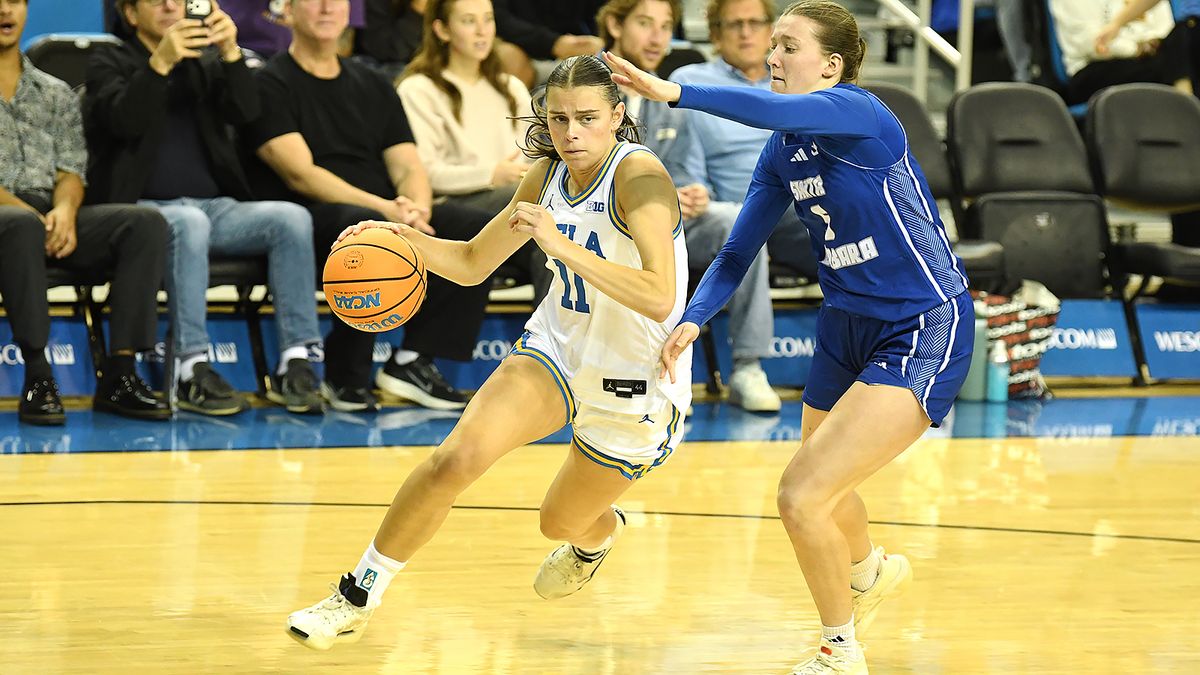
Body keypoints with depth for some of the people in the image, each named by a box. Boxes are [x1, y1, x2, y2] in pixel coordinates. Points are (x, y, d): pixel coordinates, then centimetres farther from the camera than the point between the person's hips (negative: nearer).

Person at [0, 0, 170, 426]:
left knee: (145, 224, -22)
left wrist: (64, 210, -12)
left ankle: (119, 374, -26)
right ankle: (37, 376, -37)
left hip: (51, 218, 5)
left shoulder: (56, 94, 22)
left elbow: (71, 170, 11)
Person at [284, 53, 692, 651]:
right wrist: (406, 238, -10)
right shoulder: (547, 175, -3)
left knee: (564, 524, 16)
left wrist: (564, 246, -44)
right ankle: (357, 596, -5)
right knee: (457, 456, -20)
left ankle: (599, 534, 57)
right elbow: (473, 262, 9)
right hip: (558, 348, 4)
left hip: (636, 385, -4)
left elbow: (659, 299, -37)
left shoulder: (640, 176, -25)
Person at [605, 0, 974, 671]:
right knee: (821, 494, 26)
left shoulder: (857, 111, -20)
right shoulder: (783, 154, 4)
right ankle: (873, 570, 63)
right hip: (847, 326, 9)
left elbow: (771, 111, -41)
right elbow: (738, 252, 10)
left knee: (803, 496, -19)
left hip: (926, 331, -9)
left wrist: (673, 91, -51)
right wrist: (694, 319, -7)